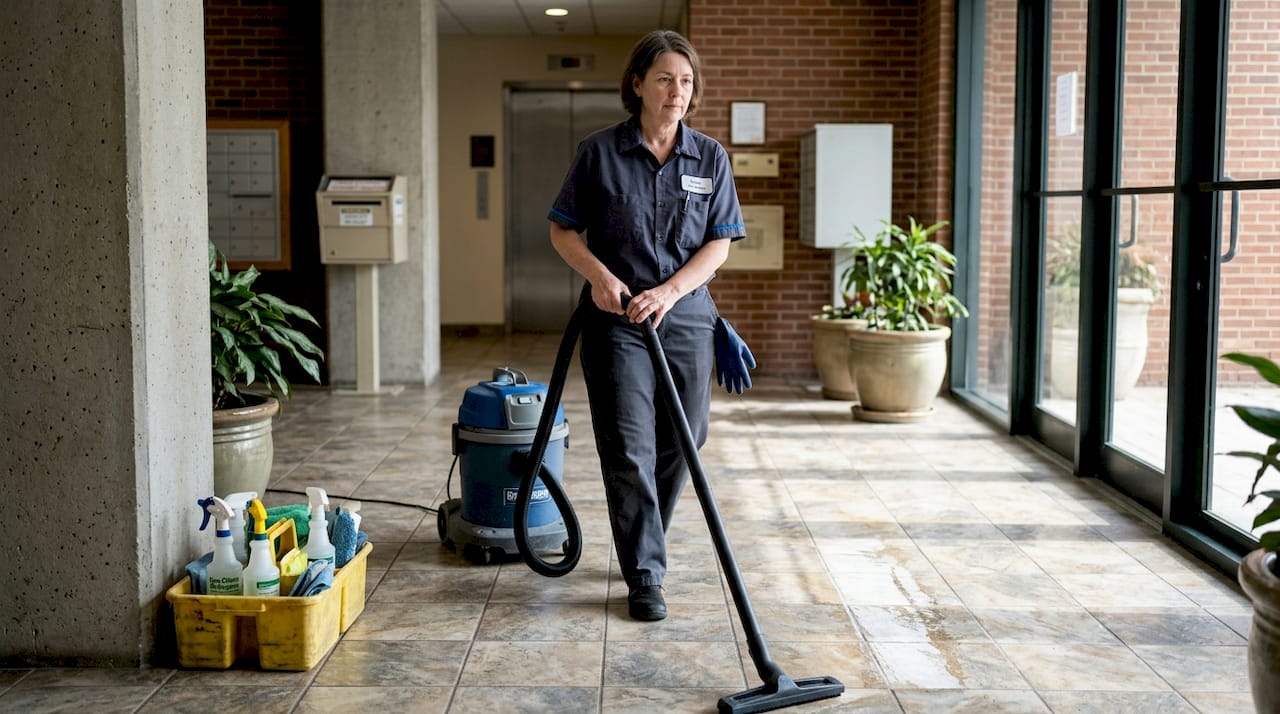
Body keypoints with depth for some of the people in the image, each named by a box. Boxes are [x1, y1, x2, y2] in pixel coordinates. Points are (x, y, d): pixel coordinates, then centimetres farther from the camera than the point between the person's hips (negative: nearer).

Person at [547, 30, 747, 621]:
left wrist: (669, 290, -14)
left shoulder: (710, 158, 4)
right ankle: (645, 578, 3)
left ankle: (642, 545, 33)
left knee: (678, 445, 9)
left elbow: (719, 245, 1)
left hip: (686, 317, 3)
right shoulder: (600, 152, -2)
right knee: (629, 451, -5)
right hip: (616, 320, -3)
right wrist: (601, 277, -15)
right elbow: (563, 230, 2)